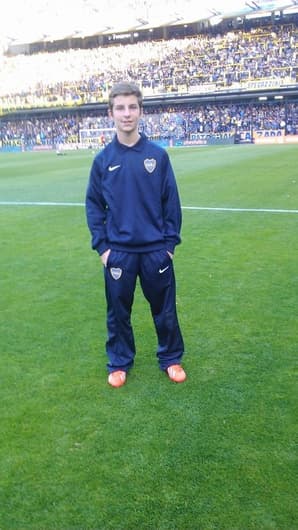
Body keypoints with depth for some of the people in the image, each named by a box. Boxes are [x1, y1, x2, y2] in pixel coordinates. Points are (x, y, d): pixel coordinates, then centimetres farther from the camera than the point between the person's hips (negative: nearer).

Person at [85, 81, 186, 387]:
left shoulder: (158, 155, -2)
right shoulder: (103, 160, 0)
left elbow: (171, 202, 1)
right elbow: (93, 205, 4)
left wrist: (170, 242, -3)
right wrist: (101, 245, -3)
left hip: (156, 250, 0)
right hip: (118, 252, 1)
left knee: (164, 309, 11)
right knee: (118, 311, 12)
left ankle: (171, 358, 31)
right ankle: (119, 363, 30)